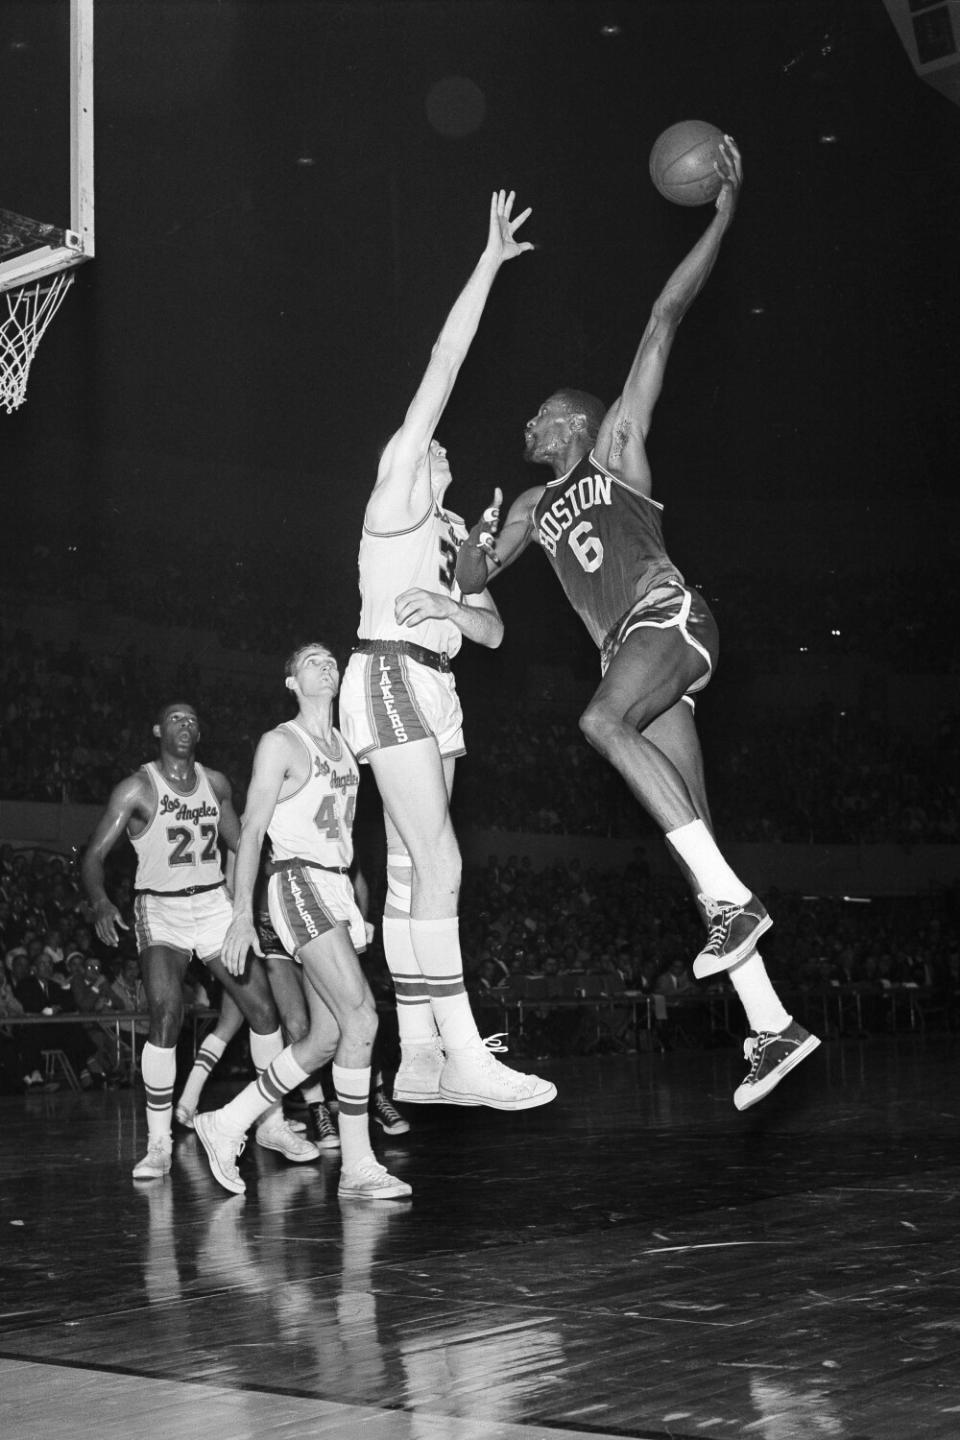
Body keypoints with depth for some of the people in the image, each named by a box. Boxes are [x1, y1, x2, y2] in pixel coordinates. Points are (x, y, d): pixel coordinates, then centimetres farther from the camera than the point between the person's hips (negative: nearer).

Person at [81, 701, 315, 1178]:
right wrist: (100, 901, -30)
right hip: (160, 910, -5)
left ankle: (272, 1123, 15)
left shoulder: (216, 784, 6)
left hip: (214, 904, 5)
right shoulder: (137, 788, -8)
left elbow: (239, 844, 20)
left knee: (263, 1008, -2)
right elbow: (94, 855, -12)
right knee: (165, 1017, -22)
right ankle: (159, 1143, -13)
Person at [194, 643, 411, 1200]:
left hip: (339, 887, 8)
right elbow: (251, 830, -6)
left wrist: (355, 910, 20)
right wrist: (242, 915, -13)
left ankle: (229, 1123, 15)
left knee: (327, 1038, 3)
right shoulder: (281, 743, -2)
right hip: (298, 880, -8)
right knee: (361, 1016, -18)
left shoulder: (345, 746, 19)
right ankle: (358, 1166, -14)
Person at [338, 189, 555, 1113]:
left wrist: (447, 605, -8)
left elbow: (494, 630, 14)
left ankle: (418, 1057, 5)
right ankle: (463, 1054, -21)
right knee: (439, 863, -16)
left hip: (433, 688, 8)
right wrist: (488, 263, -4)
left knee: (411, 871, 5)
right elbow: (443, 366, -4)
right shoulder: (394, 494, 1)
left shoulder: (455, 535, 24)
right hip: (389, 675, -8)